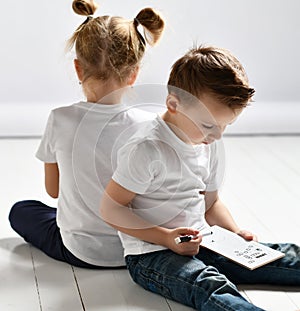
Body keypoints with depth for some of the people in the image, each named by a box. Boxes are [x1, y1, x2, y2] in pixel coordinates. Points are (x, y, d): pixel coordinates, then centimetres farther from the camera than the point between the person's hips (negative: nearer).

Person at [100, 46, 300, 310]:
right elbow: (110, 208, -16)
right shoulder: (147, 149, -18)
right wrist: (166, 237, -21)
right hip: (151, 254, -7)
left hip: (201, 244, 8)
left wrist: (235, 232, 3)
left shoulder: (210, 145, 9)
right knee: (210, 287, -37)